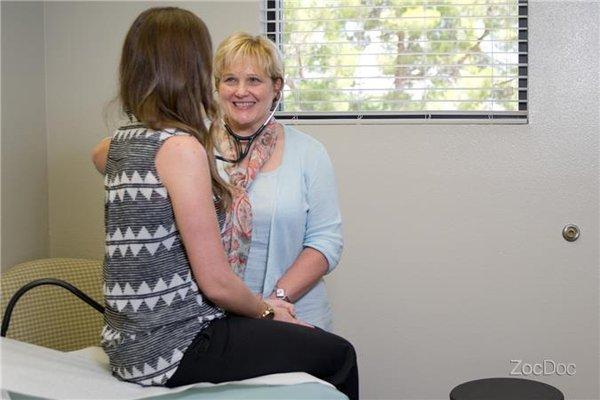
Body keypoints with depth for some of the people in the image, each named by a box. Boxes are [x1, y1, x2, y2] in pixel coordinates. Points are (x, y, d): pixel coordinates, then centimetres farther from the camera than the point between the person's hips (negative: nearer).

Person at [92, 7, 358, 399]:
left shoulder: (122, 140, 5)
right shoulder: (182, 147, -20)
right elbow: (215, 281, -20)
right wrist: (266, 311, -1)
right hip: (174, 349, -9)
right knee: (337, 355, 5)